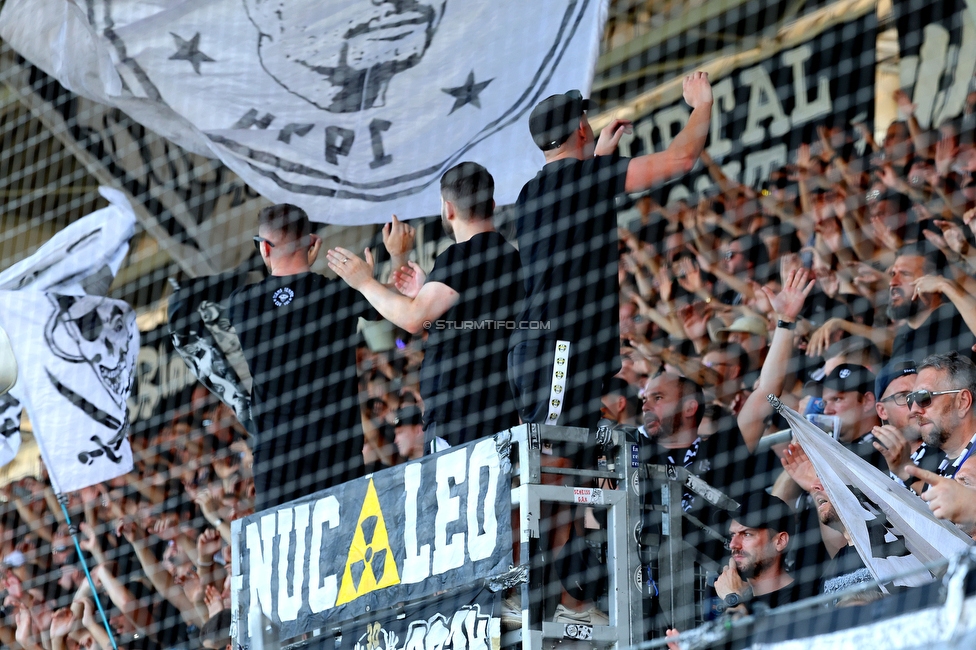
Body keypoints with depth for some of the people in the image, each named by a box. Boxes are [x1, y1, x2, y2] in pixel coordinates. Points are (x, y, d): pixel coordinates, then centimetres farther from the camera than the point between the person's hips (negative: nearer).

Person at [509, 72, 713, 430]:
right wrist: (702, 105, 13)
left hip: (529, 347, 9)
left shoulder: (529, 193, 18)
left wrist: (600, 154, 44)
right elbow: (681, 158, -4)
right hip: (563, 347, -9)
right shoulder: (585, 175, -5)